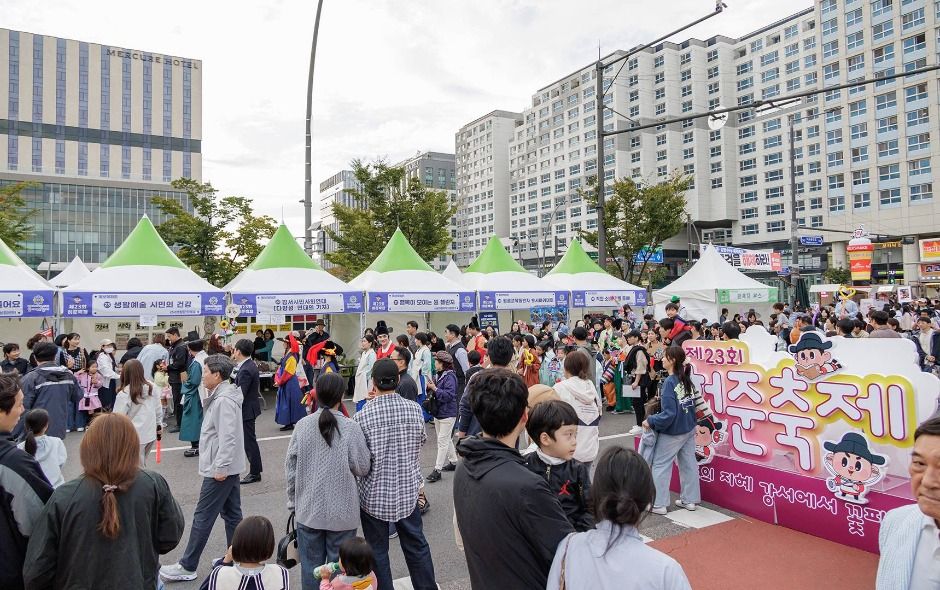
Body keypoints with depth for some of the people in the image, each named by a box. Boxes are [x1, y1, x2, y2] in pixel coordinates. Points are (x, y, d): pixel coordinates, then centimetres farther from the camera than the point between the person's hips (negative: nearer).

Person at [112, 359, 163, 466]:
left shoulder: (124, 394, -17)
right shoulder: (152, 388, -2)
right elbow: (158, 409, 7)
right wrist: (158, 424, 21)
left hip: (135, 437, -5)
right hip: (151, 434, 5)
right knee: (142, 465, 20)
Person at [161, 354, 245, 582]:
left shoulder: (224, 400, -20)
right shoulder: (221, 395, 12)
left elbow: (228, 437, -25)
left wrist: (220, 467, -23)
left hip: (219, 468, -10)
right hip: (228, 466, 10)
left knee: (203, 516, 0)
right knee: (232, 513, 14)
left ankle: (187, 566, 11)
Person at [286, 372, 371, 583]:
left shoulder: (302, 425, -7)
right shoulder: (351, 428, -15)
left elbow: (291, 467, 1)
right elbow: (363, 468, -10)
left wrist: (293, 502, 12)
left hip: (308, 510, 3)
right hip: (342, 512, -2)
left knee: (311, 566, 15)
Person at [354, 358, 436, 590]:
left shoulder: (364, 415, -18)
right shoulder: (414, 409, -10)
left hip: (374, 494, -3)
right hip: (407, 491, 3)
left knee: (378, 552, 15)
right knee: (417, 545, 19)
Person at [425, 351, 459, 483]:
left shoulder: (450, 377, -18)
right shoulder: (440, 375, 8)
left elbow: (449, 395, -26)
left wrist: (435, 388, -23)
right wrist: (430, 387, 0)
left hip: (447, 414, -9)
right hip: (438, 412, 9)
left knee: (442, 440, -5)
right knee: (446, 439, 19)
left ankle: (437, 470, -2)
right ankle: (453, 462, 33)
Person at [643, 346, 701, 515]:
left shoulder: (670, 382, -22)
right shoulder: (687, 379, 1)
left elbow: (669, 413, -24)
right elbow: (693, 404, 12)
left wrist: (651, 421, -14)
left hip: (673, 432, -8)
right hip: (689, 430, 8)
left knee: (660, 465, 4)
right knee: (688, 463, 15)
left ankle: (659, 504, 9)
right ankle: (690, 500, 26)